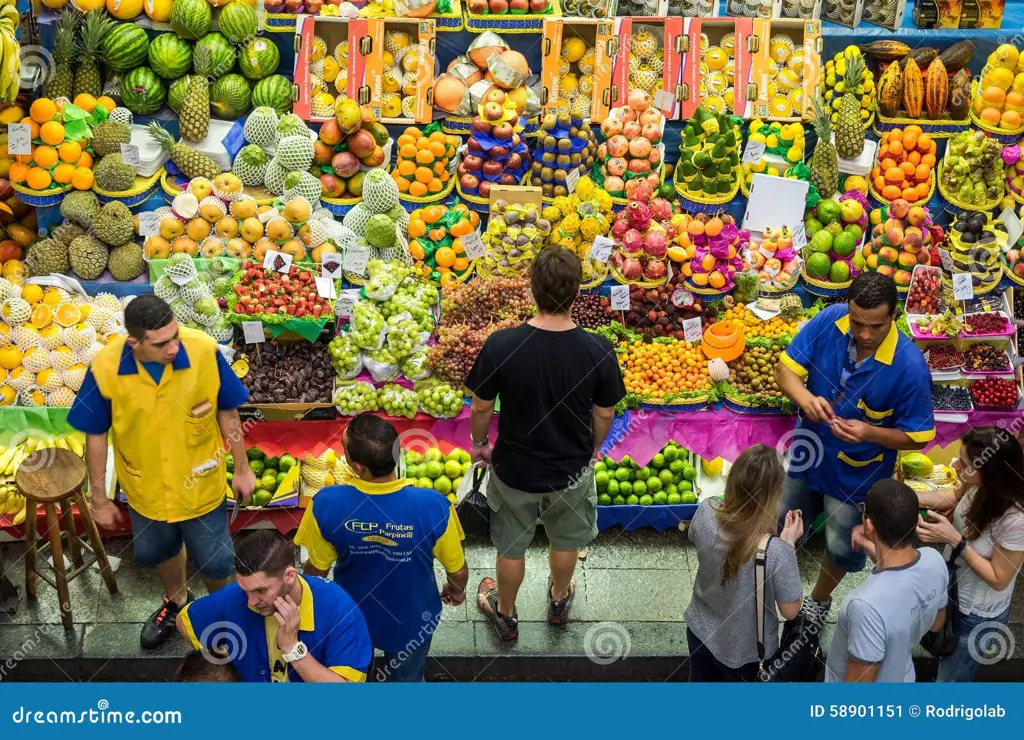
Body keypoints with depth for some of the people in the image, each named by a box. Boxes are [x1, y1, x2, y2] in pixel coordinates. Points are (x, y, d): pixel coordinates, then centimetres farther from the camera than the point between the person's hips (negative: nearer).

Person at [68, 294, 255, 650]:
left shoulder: (204, 351, -28)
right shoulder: (105, 369, -26)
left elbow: (227, 412, -11)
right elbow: (96, 435, -10)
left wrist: (242, 468, -2)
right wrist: (99, 499, -2)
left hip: (201, 484, -2)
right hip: (146, 487, 2)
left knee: (215, 561, 16)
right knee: (158, 552, 29)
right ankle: (177, 601, 61)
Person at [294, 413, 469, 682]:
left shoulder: (327, 504, -33)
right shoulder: (433, 506, -35)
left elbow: (317, 568, -13)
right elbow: (458, 571, -17)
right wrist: (457, 591, 8)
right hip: (410, 620, -1)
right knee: (405, 680, 30)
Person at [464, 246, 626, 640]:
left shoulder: (501, 345, -27)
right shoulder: (598, 351, -24)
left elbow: (481, 407, -13)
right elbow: (604, 415, -9)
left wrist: (478, 442, 8)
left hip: (514, 468, -1)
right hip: (572, 470, 1)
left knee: (511, 547, 24)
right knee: (566, 541, 29)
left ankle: (505, 615, 48)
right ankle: (559, 601, 56)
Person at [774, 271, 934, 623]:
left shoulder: (910, 367, -30)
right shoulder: (828, 320, -22)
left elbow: (918, 436, -18)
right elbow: (786, 368, -12)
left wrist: (869, 433, -35)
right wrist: (805, 398, -33)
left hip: (856, 472, -3)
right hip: (808, 452, 3)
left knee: (842, 548, 19)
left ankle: (819, 599, 50)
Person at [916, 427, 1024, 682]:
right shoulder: (980, 486, -20)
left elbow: (998, 579, -25)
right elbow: (954, 496, 4)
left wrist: (955, 541, -32)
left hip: (977, 616, -6)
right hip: (951, 594, 6)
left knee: (950, 680, 17)